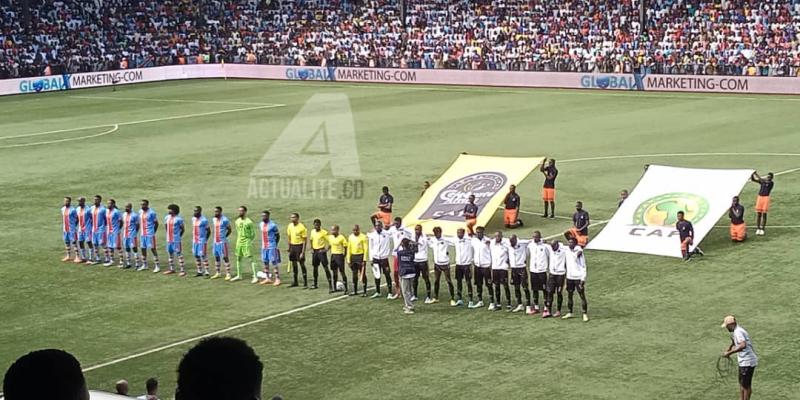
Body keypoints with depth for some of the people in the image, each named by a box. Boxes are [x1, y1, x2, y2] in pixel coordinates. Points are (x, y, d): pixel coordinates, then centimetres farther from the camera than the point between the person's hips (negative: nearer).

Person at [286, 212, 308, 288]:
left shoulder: (302, 227, -14)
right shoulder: (290, 226, 5)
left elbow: (305, 240, -13)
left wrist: (303, 252, -17)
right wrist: (289, 249, 13)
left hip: (299, 246, -6)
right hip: (292, 246, 6)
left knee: (302, 264, -4)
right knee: (294, 264, 11)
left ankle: (305, 283, 1)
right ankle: (295, 282, 21)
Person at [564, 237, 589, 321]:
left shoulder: (579, 252, -12)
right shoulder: (567, 250, 4)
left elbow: (583, 267, -11)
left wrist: (583, 279, -15)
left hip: (578, 278, -6)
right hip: (569, 277, 6)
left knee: (582, 296, -2)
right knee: (569, 295, 12)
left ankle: (585, 314, 0)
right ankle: (569, 313, 21)